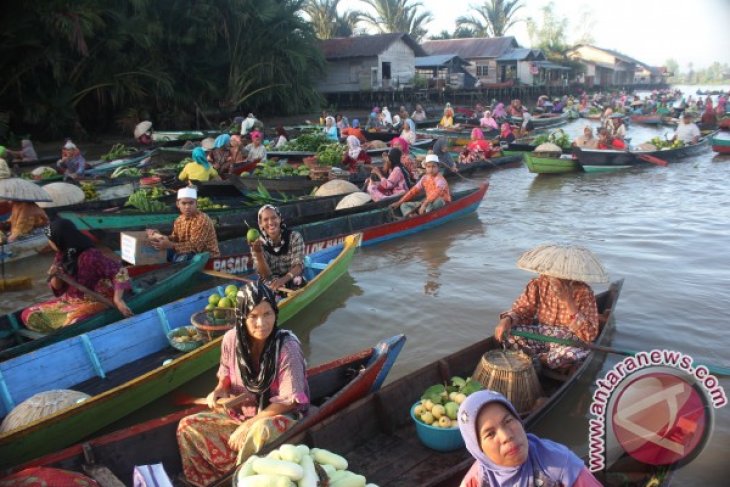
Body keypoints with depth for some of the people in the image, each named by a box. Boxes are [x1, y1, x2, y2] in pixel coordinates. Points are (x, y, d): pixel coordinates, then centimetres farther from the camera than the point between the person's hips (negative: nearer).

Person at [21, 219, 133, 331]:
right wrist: (56, 276, -16)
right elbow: (57, 288, 7)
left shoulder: (90, 256, -23)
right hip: (68, 301, 8)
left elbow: (119, 272, -25)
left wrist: (117, 300, -34)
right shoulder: (61, 255, 0)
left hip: (93, 302, -8)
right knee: (29, 315, 1)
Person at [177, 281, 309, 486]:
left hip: (280, 415, -5)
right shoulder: (232, 339, -11)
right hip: (240, 412, 5)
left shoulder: (287, 347, -24)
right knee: (188, 426, -8)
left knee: (259, 433, -38)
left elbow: (290, 400, -21)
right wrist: (219, 390, -12)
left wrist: (249, 424, -22)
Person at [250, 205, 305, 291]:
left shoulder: (294, 237, -5)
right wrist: (258, 253, -27)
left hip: (294, 284, -1)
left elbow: (298, 266, -14)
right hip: (271, 286, 1)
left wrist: (283, 279, -35)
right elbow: (265, 275, -10)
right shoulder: (259, 244, -3)